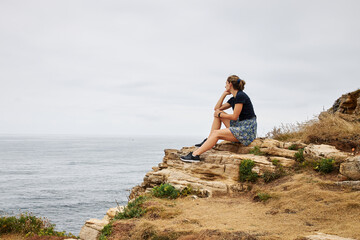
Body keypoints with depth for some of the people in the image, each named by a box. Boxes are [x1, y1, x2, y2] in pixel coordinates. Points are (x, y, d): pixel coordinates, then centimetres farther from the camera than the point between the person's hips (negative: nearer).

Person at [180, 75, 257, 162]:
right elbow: (217, 108, 20)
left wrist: (220, 115, -3)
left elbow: (234, 116, -17)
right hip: (240, 126, 9)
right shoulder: (233, 99, 15)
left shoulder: (240, 96, -14)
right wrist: (224, 94, 12)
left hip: (248, 130, -9)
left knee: (216, 133, -19)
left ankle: (195, 155, -25)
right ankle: (208, 141, 4)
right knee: (217, 113, 7)